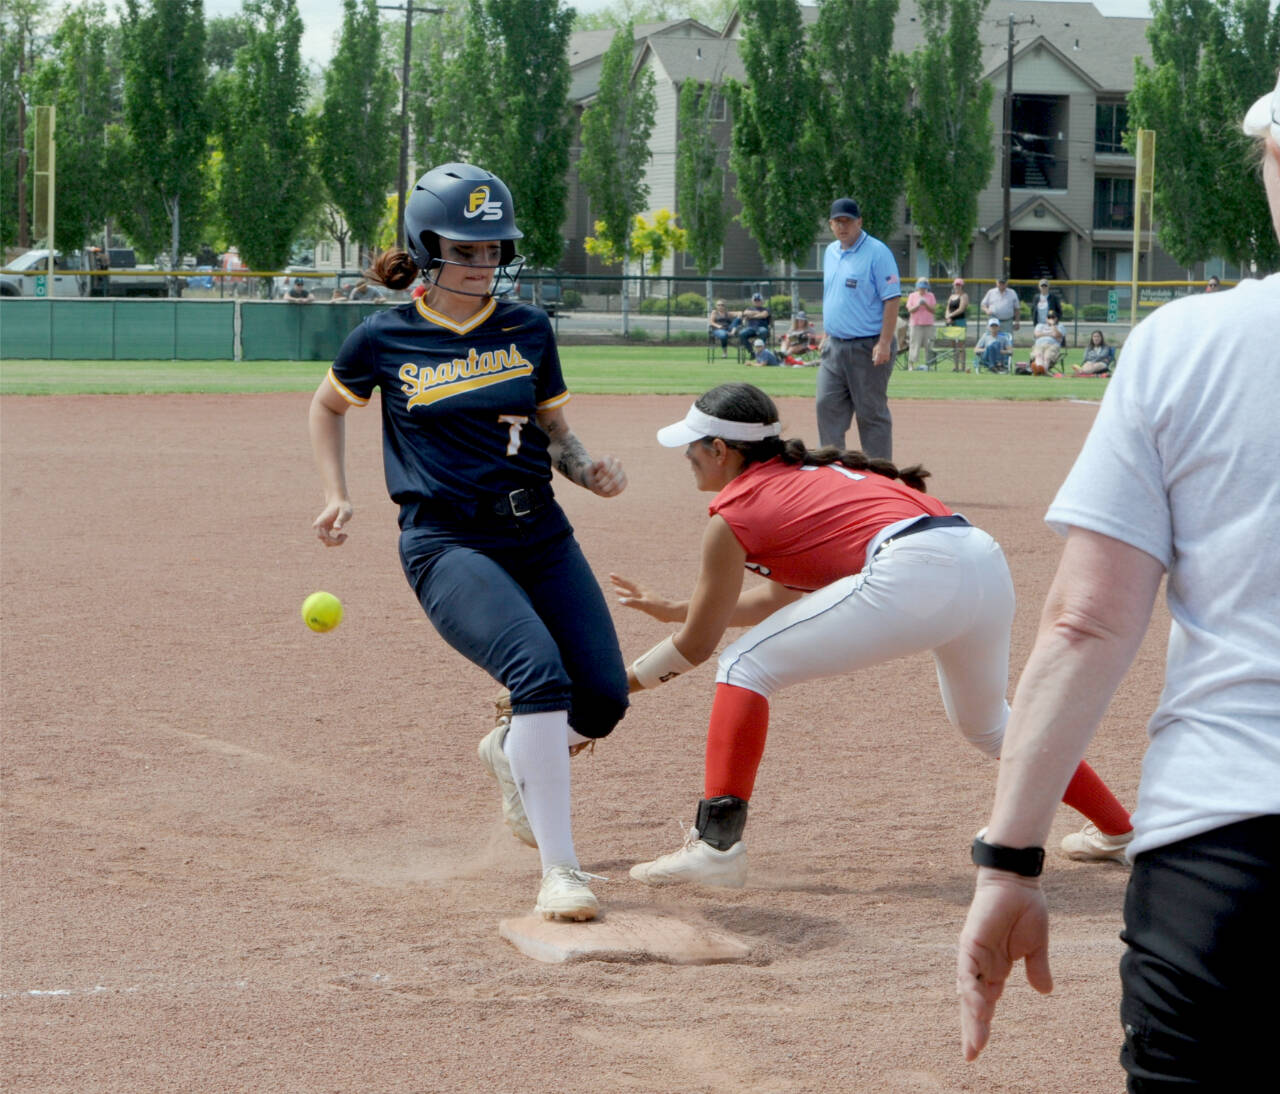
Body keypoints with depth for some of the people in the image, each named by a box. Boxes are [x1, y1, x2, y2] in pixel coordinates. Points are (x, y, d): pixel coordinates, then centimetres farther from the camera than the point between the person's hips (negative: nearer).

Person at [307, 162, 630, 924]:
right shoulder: (385, 339, 1)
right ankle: (560, 869, -23)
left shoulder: (528, 330, 8)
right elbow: (329, 406, 19)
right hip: (447, 542, -4)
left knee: (604, 701, -3)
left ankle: (512, 752, 32)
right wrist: (337, 496, 9)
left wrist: (588, 469, -5)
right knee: (541, 674, -27)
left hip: (540, 535, 4)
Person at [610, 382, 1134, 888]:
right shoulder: (808, 476, 31)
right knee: (988, 725, 33)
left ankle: (716, 845, -9)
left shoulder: (735, 511, 9)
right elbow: (781, 597, 43)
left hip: (913, 574, -9)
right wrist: (674, 609, 48)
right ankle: (1123, 832, 41)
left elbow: (696, 646, 16)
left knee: (746, 667, 2)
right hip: (988, 560, 9)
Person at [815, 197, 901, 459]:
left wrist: (884, 343, -20)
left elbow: (892, 299, -14)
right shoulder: (831, 252, 14)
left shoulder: (877, 252, -10)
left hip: (868, 348, -7)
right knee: (827, 406, 5)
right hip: (835, 346, 7)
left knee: (872, 413, -2)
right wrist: (826, 334, 20)